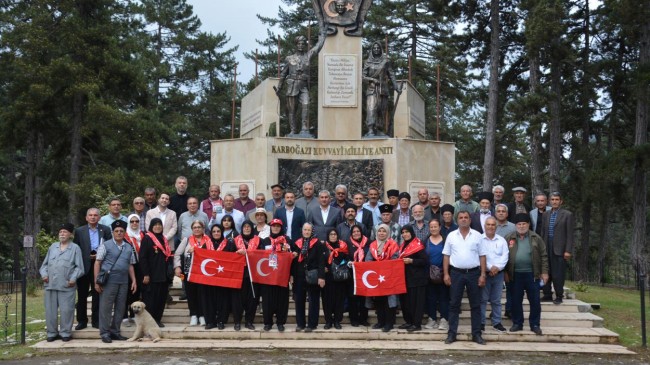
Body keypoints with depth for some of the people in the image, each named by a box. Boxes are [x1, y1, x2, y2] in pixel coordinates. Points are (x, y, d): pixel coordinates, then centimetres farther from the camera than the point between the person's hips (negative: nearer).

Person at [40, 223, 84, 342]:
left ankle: (65, 333, 7)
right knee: (50, 310, 6)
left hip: (66, 286, -4)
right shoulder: (52, 247, 17)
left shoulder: (75, 248, 4)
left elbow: (79, 267, -2)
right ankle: (52, 333, 16)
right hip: (50, 284, 4)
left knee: (66, 310, -3)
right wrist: (44, 274, 2)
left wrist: (73, 278, -13)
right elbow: (45, 264, 19)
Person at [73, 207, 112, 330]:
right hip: (84, 266, 0)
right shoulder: (79, 231, 6)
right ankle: (82, 321, 14)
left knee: (97, 295, 5)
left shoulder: (105, 230, 6)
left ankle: (96, 320, 12)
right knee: (82, 295, 6)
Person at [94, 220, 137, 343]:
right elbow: (97, 263, -3)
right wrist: (97, 281, -9)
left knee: (120, 308, 8)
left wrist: (134, 280, 9)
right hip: (109, 281, -5)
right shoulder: (106, 245, 0)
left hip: (123, 282, 5)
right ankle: (104, 333, 4)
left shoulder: (128, 248, 14)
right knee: (106, 307, -3)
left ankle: (115, 332, 18)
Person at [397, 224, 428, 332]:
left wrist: (411, 261, -19)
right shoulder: (403, 245, 16)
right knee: (405, 300, 8)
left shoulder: (417, 245, -10)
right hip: (405, 277, 8)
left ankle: (417, 324, -3)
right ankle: (408, 321, 17)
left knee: (415, 301, -6)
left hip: (416, 278, -8)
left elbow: (425, 261, -14)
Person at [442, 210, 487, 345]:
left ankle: (476, 334, 12)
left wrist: (483, 275, -3)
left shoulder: (477, 235, 3)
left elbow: (482, 256, 3)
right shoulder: (451, 236, 3)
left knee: (475, 305, 5)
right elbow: (446, 256, 4)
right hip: (456, 273, 0)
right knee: (454, 304, 3)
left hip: (473, 273, 0)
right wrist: (446, 274, -3)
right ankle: (452, 334, 8)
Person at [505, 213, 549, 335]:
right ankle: (517, 323, 18)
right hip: (516, 275, 1)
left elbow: (543, 256, 4)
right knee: (516, 300, 7)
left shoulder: (536, 238, 4)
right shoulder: (509, 239, 6)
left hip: (532, 274, -1)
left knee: (535, 301, 2)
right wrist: (505, 272, 3)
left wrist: (544, 272, -2)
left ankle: (535, 324, 13)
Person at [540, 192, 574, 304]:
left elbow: (570, 235, -4)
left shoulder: (567, 215, -1)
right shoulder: (546, 214, 14)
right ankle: (547, 294, 17)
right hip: (547, 248, 5)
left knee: (558, 274, -4)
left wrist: (568, 251, -10)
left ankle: (559, 296, 5)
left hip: (559, 249, -5)